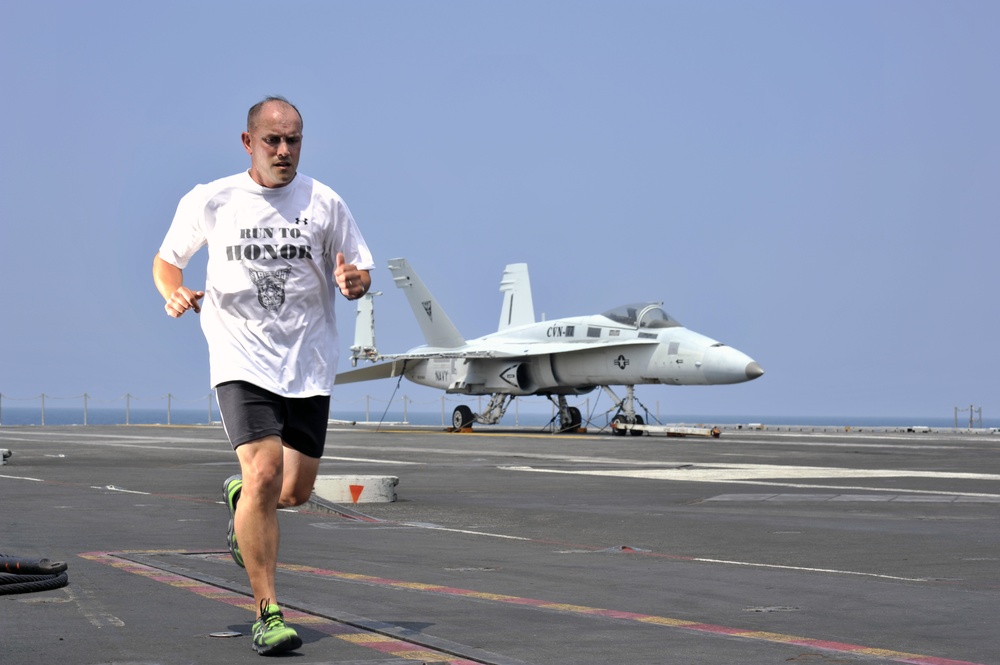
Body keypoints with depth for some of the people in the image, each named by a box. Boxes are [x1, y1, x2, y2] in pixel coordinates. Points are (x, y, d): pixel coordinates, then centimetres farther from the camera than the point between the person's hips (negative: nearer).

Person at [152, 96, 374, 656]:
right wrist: (174, 292, -8)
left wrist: (355, 283, -17)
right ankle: (268, 614, -10)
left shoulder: (324, 203, 2)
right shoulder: (208, 202, 1)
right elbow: (166, 259, 14)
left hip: (309, 363, 2)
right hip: (242, 361, -2)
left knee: (296, 491, 5)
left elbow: (360, 273, 7)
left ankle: (242, 497, 43)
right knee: (264, 472, -19)